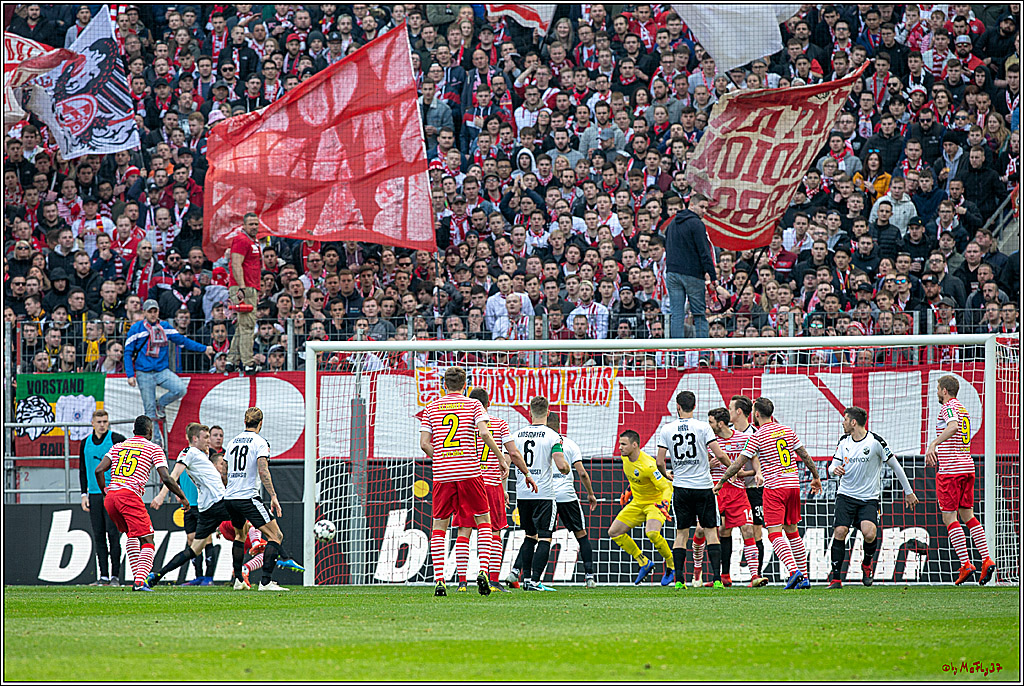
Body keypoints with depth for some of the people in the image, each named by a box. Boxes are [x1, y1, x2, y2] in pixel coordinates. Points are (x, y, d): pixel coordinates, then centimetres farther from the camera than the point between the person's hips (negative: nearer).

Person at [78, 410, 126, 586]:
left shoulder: (116, 439, -3)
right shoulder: (85, 443, 12)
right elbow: (82, 470, 18)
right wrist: (84, 494, 11)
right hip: (94, 494, 5)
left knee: (113, 534, -8)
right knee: (98, 536, 3)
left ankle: (115, 576, -5)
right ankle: (103, 576, 6)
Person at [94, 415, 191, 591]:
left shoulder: (118, 446, 22)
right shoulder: (153, 448, 8)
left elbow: (99, 470, 10)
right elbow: (166, 478, 0)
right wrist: (182, 498, 12)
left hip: (110, 497, 6)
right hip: (130, 495, -6)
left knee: (132, 535, 26)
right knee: (147, 541, -4)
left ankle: (138, 577, 21)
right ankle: (140, 581, -22)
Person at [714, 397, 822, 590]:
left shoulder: (758, 436, -8)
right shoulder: (787, 431, 9)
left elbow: (739, 463, -7)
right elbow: (805, 455, 14)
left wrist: (721, 481, 3)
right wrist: (816, 477, 26)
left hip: (774, 486, -6)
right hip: (793, 484, 6)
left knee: (775, 533, -8)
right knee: (792, 531, 14)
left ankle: (794, 571, -26)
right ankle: (804, 577, 12)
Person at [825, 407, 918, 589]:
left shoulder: (875, 441, -9)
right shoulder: (844, 442, 6)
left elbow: (895, 465, 0)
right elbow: (831, 468, 10)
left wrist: (908, 492, 4)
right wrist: (834, 470, -17)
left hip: (869, 498, -4)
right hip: (846, 495, 4)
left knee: (869, 533, -24)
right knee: (840, 531, -15)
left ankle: (867, 564, 9)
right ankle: (835, 578, -6)